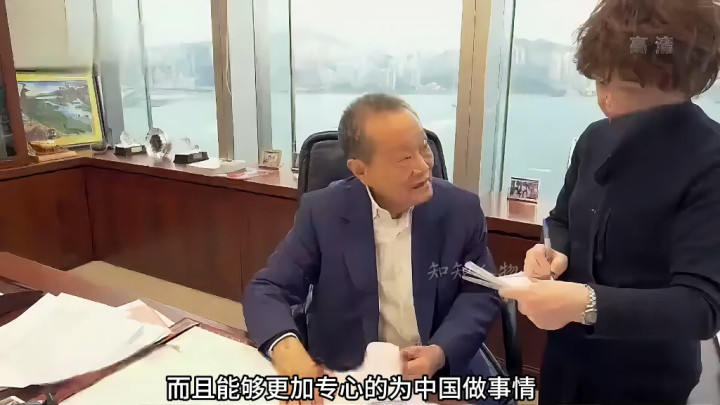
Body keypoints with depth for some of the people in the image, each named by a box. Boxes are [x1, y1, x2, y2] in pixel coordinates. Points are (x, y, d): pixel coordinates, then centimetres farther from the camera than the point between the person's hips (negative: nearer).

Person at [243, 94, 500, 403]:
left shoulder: (461, 209, -2)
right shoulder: (322, 213, -7)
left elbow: (481, 293, 3)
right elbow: (267, 289, -5)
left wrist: (442, 352, -15)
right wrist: (286, 348, -26)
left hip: (440, 375, 1)